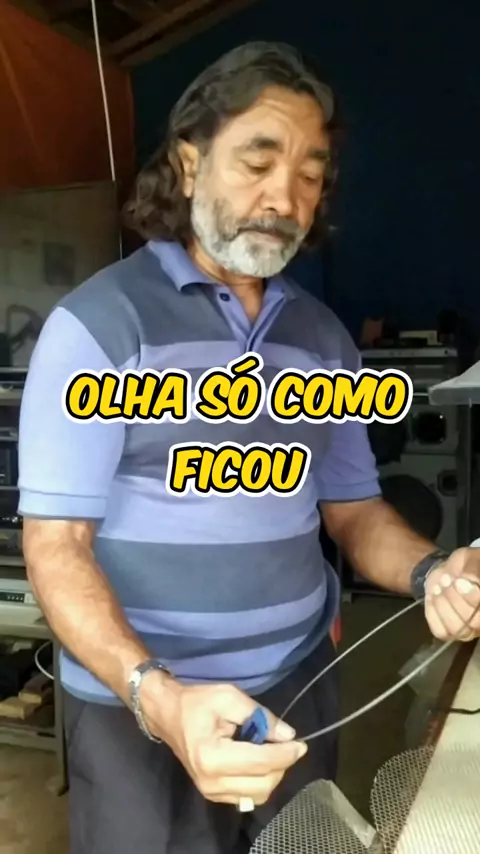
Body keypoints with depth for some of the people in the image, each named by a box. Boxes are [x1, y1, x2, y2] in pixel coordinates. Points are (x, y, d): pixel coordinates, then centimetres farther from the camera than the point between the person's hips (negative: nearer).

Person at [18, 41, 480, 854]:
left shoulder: (323, 337, 4)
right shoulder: (98, 322, -12)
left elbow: (353, 511, 8)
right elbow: (56, 545, -14)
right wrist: (156, 695, -29)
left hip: (301, 690, 5)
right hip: (138, 708, -5)